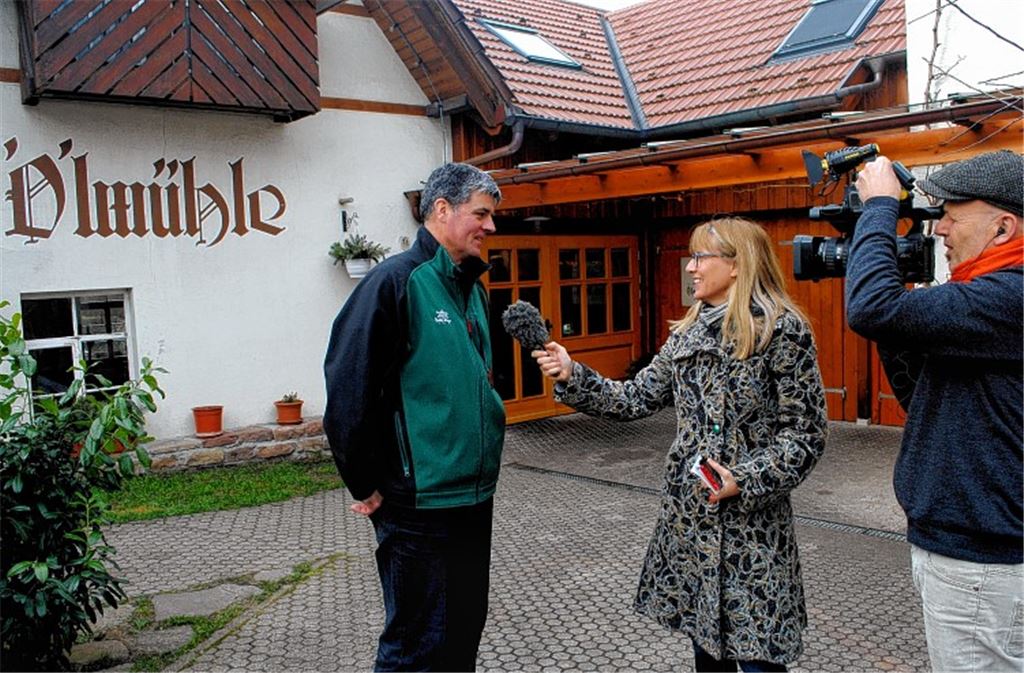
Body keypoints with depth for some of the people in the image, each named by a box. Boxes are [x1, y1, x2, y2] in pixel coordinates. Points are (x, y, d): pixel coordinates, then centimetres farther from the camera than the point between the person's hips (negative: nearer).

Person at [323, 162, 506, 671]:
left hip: (474, 496, 8)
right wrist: (366, 487, -13)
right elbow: (348, 391, -19)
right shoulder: (396, 281, -15)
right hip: (419, 504, -8)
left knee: (465, 629, 20)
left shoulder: (472, 289, 11)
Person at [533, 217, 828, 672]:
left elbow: (805, 433, -10)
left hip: (751, 520, -6)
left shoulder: (782, 330, -10)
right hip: (688, 513, 6)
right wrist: (572, 377, -2)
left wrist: (747, 480, -19)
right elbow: (636, 399, 8)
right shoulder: (687, 333, 9)